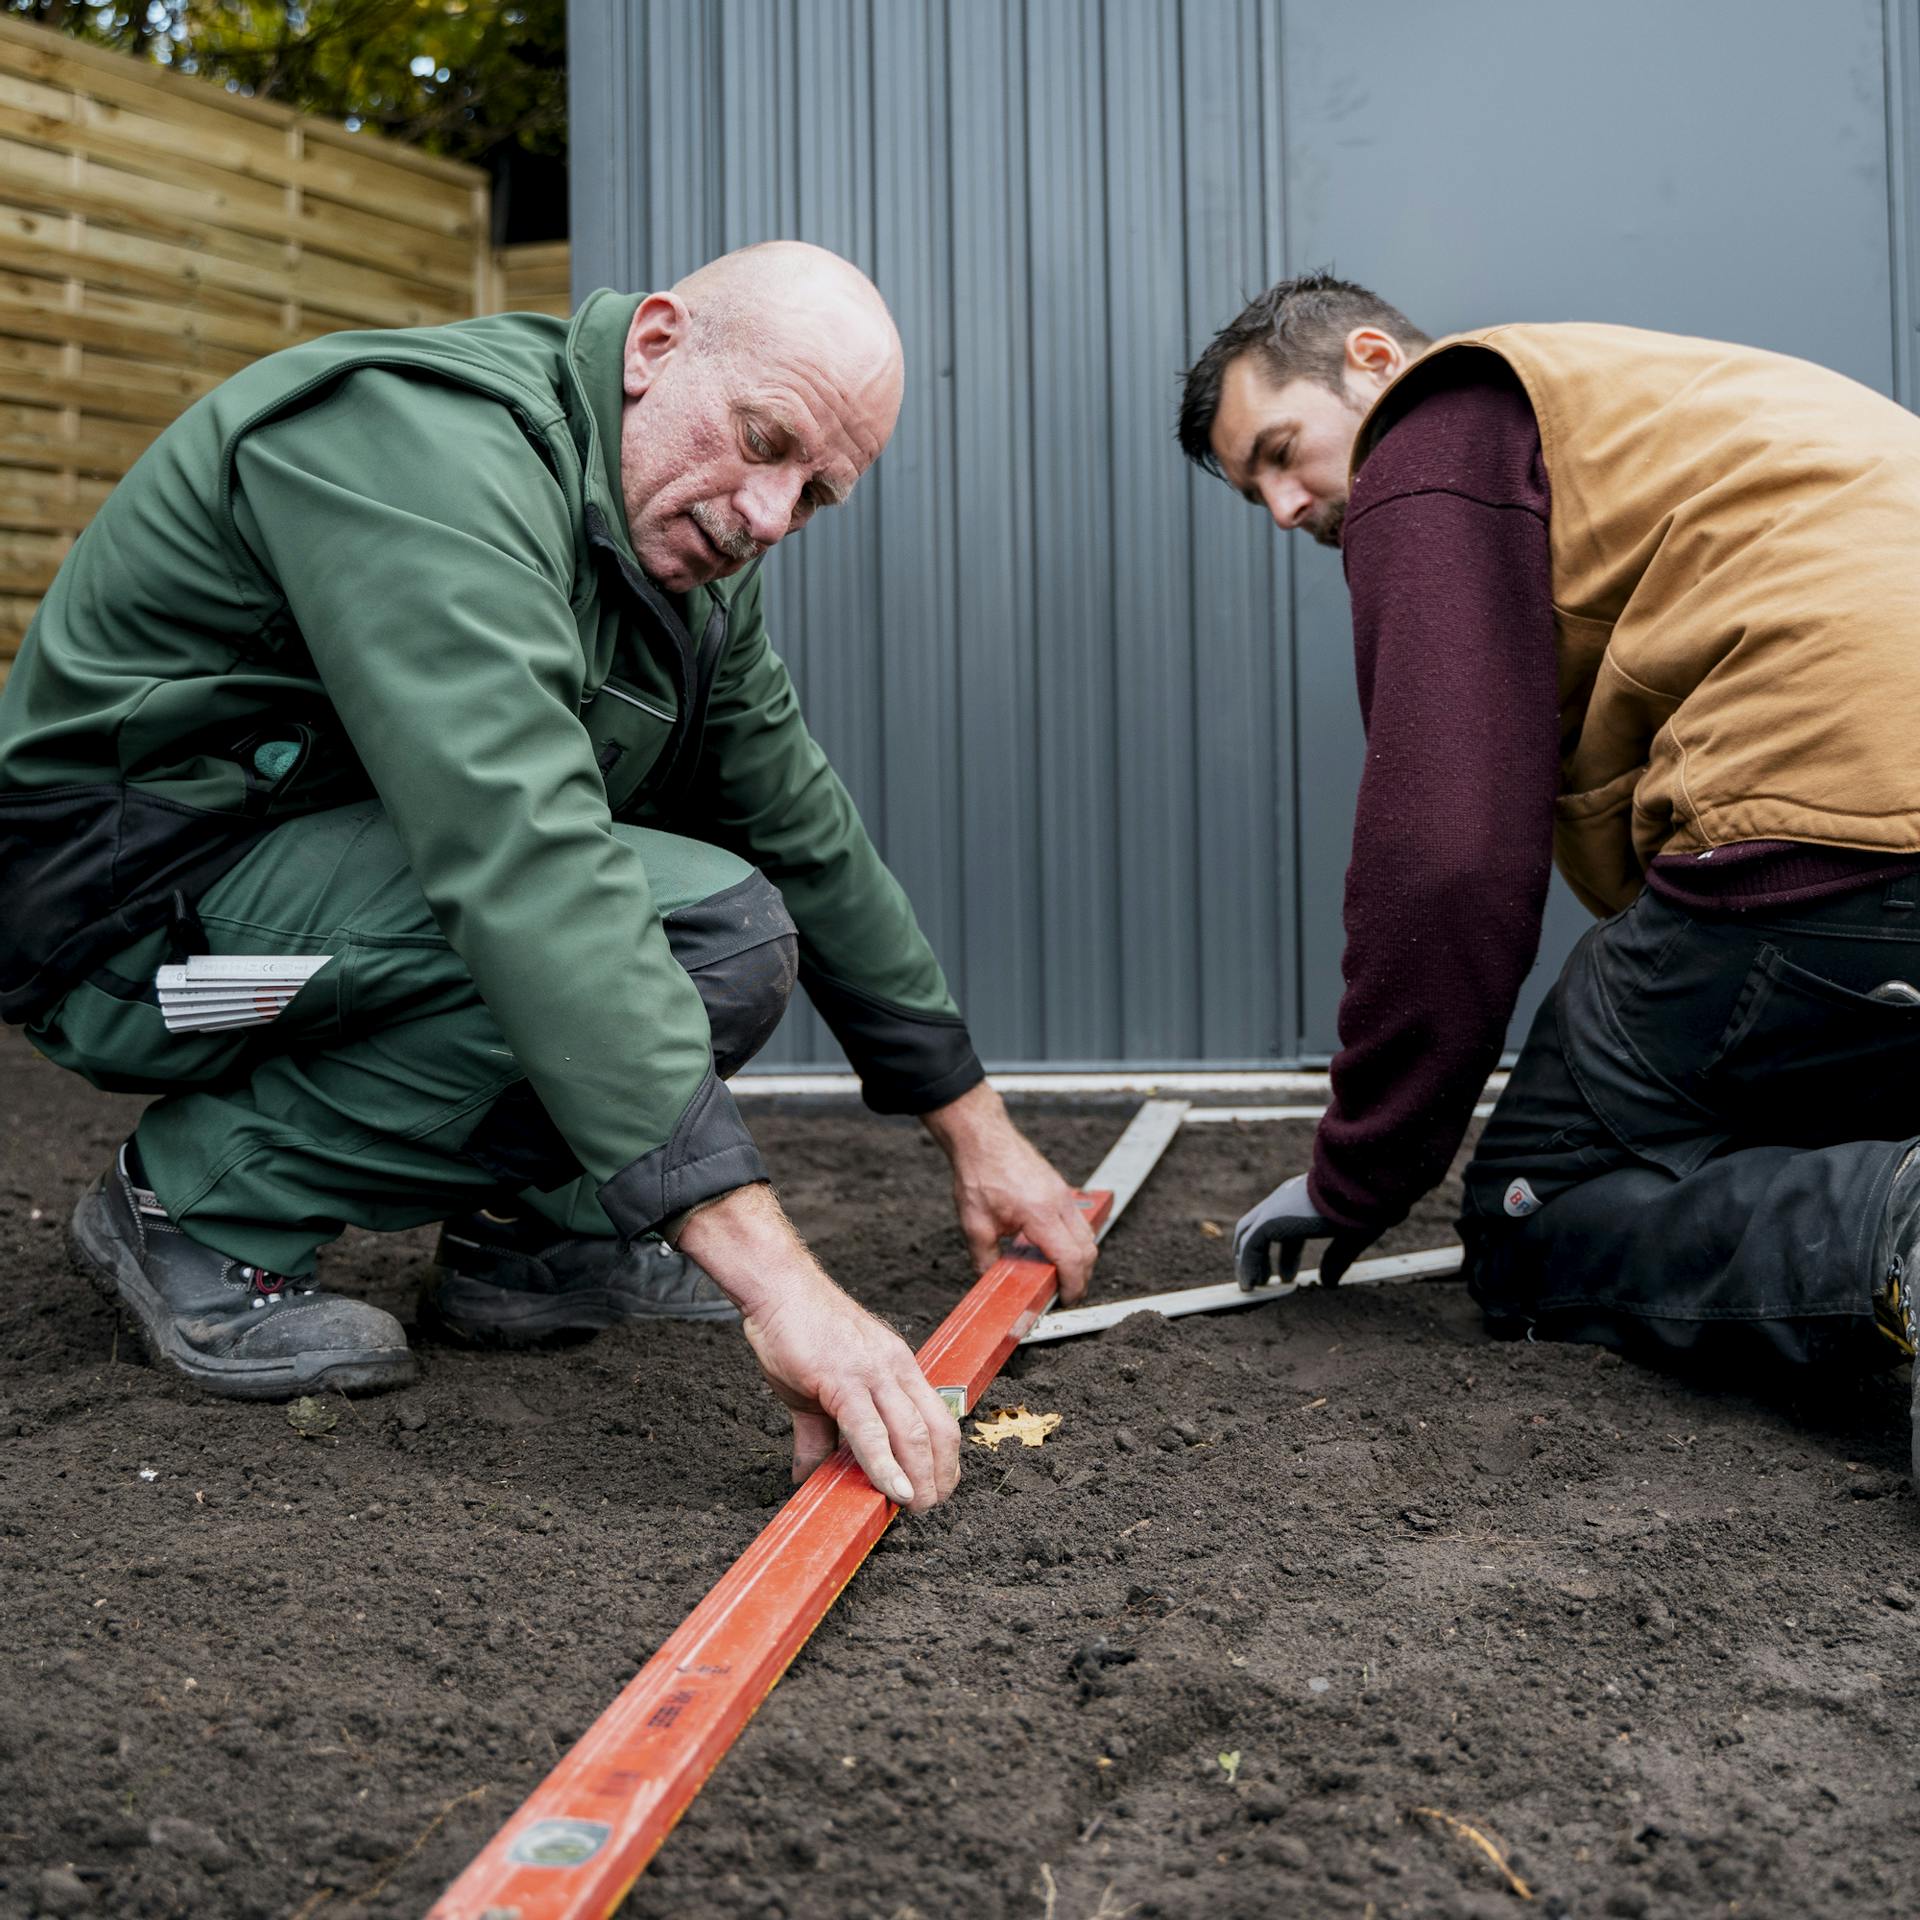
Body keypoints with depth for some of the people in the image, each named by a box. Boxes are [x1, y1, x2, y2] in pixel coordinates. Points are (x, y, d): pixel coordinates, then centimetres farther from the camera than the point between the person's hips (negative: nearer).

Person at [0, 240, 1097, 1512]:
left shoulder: (691, 548, 2)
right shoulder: (434, 451, -27)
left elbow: (807, 831, 9)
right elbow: (520, 858, -40)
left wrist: (978, 1129, 9)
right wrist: (772, 1272, -45)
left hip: (314, 858, 9)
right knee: (704, 929, -26)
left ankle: (530, 1233, 3)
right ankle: (203, 1206, -12)